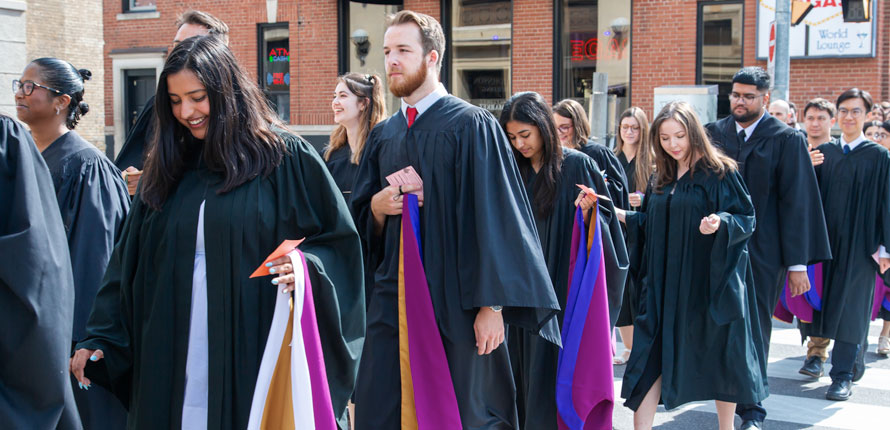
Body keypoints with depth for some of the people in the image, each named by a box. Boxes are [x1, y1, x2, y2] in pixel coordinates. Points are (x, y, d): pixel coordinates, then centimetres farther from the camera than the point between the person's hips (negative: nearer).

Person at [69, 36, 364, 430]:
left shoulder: (286, 159, -2)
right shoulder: (169, 169, 11)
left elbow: (338, 240, -1)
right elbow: (129, 262, 13)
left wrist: (306, 265, -21)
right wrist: (98, 340, 7)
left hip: (254, 353, -4)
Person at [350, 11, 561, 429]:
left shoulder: (472, 126, -6)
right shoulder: (382, 136, 12)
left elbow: (495, 218, -11)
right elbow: (360, 218, 18)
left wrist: (492, 304, -15)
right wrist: (377, 207, -6)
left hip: (454, 307, -5)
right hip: (393, 302, 5)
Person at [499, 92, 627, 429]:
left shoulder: (577, 166, -7)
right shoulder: (515, 171, 7)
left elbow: (605, 218, -4)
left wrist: (586, 214, -22)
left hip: (565, 286, -5)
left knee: (555, 368, -3)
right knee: (525, 365, 8)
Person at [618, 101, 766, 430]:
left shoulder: (719, 172, -7)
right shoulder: (662, 177, 10)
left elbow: (746, 218, -9)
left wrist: (720, 223, -28)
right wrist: (619, 214, 5)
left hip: (709, 280, -5)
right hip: (666, 283, 5)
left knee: (719, 358, 7)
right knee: (653, 356, -1)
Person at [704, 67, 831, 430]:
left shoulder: (786, 140, -4)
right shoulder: (714, 134, 6)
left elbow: (797, 203, -6)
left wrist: (798, 263, -9)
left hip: (762, 253, -3)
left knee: (753, 329, 3)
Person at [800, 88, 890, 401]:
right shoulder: (823, 152, 8)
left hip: (859, 243, -4)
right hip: (826, 240, 4)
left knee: (851, 307, -4)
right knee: (825, 301, 8)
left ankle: (844, 376, 1)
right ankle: (854, 362, 27)